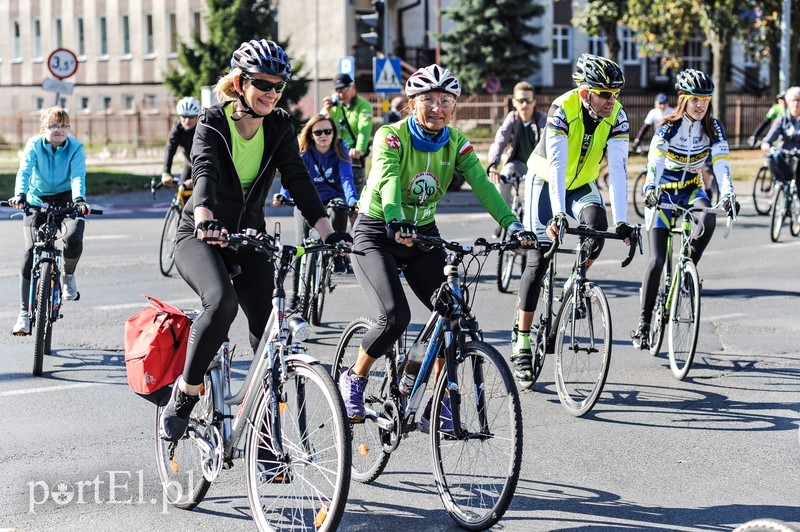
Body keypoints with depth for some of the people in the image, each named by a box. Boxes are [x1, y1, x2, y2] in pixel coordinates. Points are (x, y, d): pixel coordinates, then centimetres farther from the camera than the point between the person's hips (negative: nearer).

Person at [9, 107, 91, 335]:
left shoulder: (75, 148, -10)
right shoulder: (34, 145, -9)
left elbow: (78, 176, -24)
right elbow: (24, 171, -22)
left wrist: (79, 200, -43)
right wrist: (20, 195, -42)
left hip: (66, 199, -1)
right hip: (37, 201, 1)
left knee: (73, 238, -30)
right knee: (30, 251, -13)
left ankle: (69, 276, 6)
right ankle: (25, 313, -6)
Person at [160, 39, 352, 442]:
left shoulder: (279, 126, -1)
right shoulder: (213, 123, -15)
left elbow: (298, 180, -8)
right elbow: (204, 172, -32)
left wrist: (327, 232, -21)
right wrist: (205, 220, -52)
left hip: (249, 238, 5)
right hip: (201, 237, -5)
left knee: (268, 330, -6)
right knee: (222, 302, -33)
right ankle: (183, 395, -16)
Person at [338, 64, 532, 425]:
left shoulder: (456, 143, -4)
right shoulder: (391, 136, -18)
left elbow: (482, 184, -18)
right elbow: (388, 179, -36)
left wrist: (511, 224, -34)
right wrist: (395, 222, -56)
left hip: (423, 235, 5)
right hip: (376, 234, -5)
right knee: (396, 316, -23)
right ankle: (354, 379, 3)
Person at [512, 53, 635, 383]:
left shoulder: (616, 115, -20)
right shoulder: (563, 109, -30)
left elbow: (617, 168, -26)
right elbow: (556, 165, -38)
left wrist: (621, 221, -34)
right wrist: (559, 214, -49)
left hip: (582, 185, 3)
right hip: (545, 181, -3)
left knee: (597, 224, -29)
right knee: (538, 261, -10)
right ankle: (522, 344, -3)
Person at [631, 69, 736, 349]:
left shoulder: (713, 128, -9)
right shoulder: (667, 127, -18)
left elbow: (721, 163, -18)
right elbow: (654, 162, -31)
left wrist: (727, 194, -35)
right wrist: (650, 191, -49)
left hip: (692, 189, 3)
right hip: (662, 192, -3)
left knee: (708, 221, -34)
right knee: (657, 259, -11)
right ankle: (643, 324, -3)